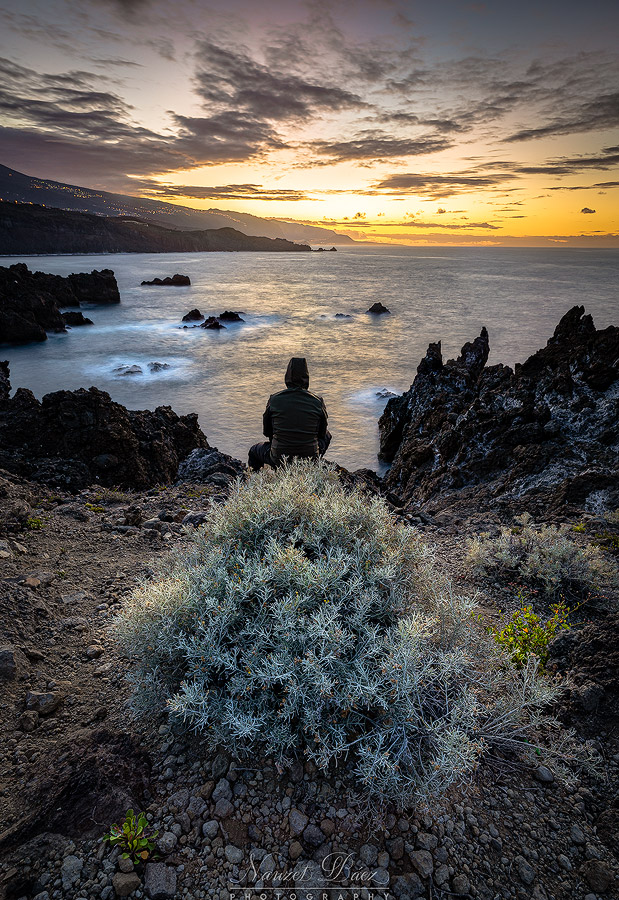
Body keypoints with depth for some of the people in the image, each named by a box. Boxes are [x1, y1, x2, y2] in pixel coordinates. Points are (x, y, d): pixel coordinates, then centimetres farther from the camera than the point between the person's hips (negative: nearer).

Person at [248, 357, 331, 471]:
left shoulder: (274, 399, -8)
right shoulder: (318, 402, -8)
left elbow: (266, 431, 5)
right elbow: (322, 433, 6)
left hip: (278, 460, 0)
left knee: (254, 451, 31)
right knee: (326, 436, 31)